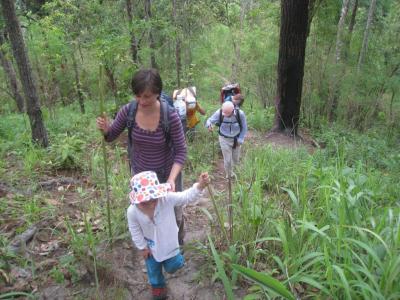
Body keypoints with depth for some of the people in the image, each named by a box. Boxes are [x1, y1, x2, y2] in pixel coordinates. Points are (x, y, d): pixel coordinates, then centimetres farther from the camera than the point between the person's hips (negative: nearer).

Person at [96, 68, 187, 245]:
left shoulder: (170, 116, -27)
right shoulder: (128, 111, -17)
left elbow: (181, 151, -19)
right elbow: (111, 136, -3)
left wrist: (172, 179, -32)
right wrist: (105, 129, -26)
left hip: (167, 173, -2)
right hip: (139, 172, 2)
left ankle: (178, 243, 52)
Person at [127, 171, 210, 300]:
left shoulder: (167, 198, -35)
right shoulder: (132, 211, -32)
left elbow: (187, 196, -34)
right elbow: (135, 231, -15)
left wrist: (200, 186, -51)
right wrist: (142, 247, -5)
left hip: (169, 243, 0)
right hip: (150, 245, 1)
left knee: (172, 267, 20)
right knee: (153, 269, 25)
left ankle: (176, 257, 56)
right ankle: (157, 285, 58)